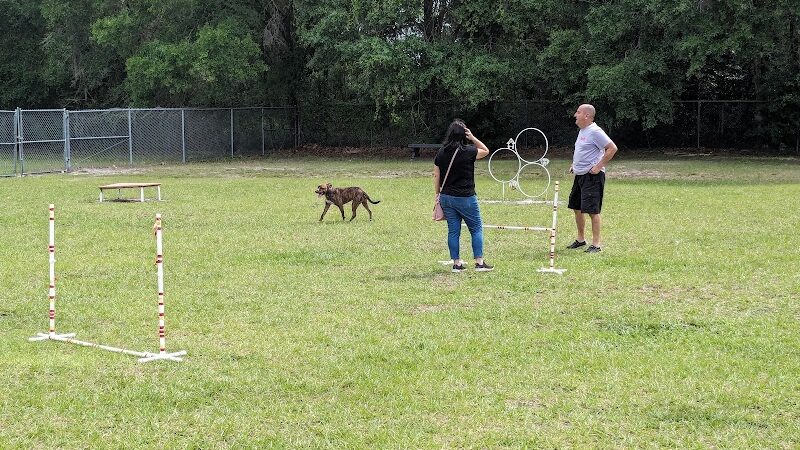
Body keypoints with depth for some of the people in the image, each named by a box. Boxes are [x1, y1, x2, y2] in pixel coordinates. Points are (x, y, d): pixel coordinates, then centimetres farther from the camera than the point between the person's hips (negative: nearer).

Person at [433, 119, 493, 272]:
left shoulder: (441, 153, 1)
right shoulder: (468, 152, -12)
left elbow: (436, 176, 6)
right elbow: (486, 151, 6)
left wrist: (438, 195, 16)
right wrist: (473, 138, -2)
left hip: (446, 197, 5)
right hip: (465, 198, -4)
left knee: (453, 230, 9)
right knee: (476, 228, 7)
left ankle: (456, 263, 12)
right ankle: (479, 262, 5)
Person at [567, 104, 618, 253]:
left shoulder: (595, 132, -16)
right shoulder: (582, 131, 14)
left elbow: (612, 148, -20)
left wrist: (599, 167, -20)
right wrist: (575, 165, 17)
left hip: (592, 177, -10)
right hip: (580, 175, 10)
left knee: (592, 210, -10)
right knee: (576, 208, 14)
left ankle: (596, 244, -4)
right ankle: (580, 239, 27)